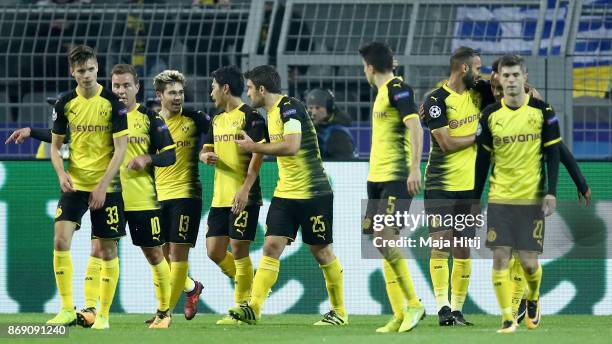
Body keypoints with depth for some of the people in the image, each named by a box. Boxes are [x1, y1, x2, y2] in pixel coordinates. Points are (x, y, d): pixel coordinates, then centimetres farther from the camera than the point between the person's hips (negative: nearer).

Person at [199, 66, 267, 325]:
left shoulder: (250, 116, -8)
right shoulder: (217, 120, 17)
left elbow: (258, 155, -14)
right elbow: (206, 150, 22)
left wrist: (245, 189, -21)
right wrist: (206, 156, -4)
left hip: (243, 197, -8)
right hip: (220, 197, 8)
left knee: (239, 251, -6)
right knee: (214, 251, 6)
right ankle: (248, 286, 25)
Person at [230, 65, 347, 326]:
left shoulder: (290, 107, -15)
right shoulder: (272, 113, 13)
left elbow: (291, 147, -26)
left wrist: (254, 147, -17)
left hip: (313, 193, -8)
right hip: (285, 194, 8)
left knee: (321, 251, 2)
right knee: (272, 246, -4)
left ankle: (339, 311, 15)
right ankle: (254, 307, -12)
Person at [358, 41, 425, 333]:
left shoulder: (398, 90, -10)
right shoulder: (383, 92, 19)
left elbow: (415, 127, -19)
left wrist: (415, 168, -27)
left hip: (397, 177, -10)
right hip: (378, 178, 10)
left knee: (384, 238, -17)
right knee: (384, 243, 5)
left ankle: (413, 304, -10)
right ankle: (400, 315, 6)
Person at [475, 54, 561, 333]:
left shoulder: (542, 111, -2)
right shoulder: (490, 115, 3)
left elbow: (553, 154, 1)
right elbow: (482, 160, 10)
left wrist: (551, 192, -9)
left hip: (532, 197, -2)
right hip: (499, 198, 2)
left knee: (528, 260, -1)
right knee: (500, 256, -8)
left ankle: (533, 299, 30)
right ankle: (507, 318, -1)